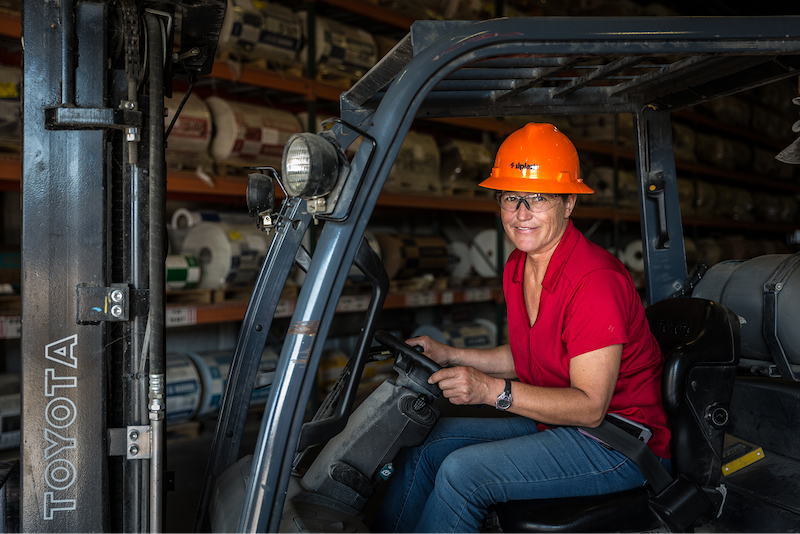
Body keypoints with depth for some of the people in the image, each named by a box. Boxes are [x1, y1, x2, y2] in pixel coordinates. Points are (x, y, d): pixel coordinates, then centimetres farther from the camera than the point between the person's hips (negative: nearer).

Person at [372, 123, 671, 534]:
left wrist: (494, 390, -31)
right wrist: (451, 356, 9)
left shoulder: (596, 280, -24)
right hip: (555, 422, 9)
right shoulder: (517, 268, 4)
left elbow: (591, 407, -24)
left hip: (622, 447, -9)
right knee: (427, 439, 3)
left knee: (462, 471, -23)